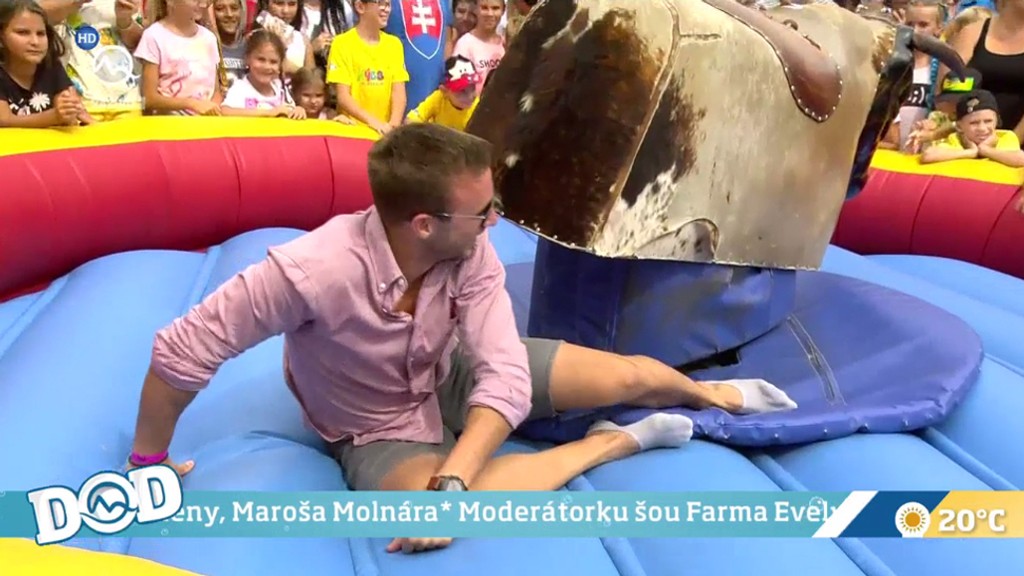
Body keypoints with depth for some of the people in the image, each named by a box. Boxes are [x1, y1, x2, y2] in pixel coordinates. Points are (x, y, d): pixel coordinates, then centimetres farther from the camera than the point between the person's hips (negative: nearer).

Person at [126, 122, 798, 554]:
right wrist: (149, 462, -15)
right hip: (380, 433, -3)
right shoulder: (312, 271, -38)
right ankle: (617, 442, -13)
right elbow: (182, 351, -30)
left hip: (456, 377, 3)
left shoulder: (470, 254, -24)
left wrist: (448, 484, -40)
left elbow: (505, 375, -28)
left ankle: (715, 394, 31)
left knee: (631, 375, -4)